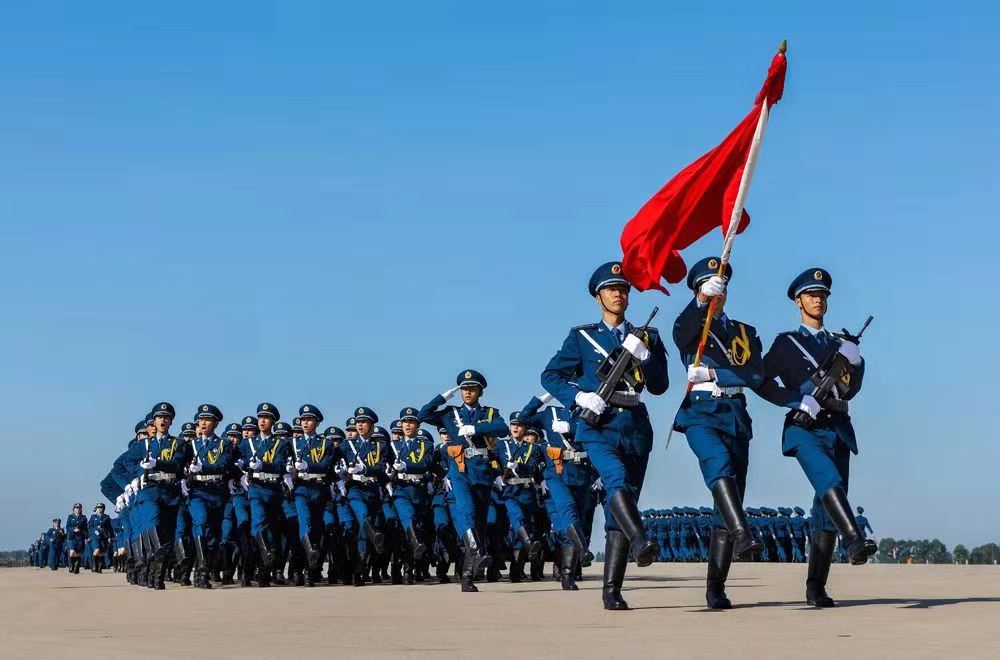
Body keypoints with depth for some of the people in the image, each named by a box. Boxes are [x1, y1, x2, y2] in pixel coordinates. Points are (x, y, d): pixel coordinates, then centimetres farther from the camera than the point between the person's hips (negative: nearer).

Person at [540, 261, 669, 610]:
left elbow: (660, 385, 9)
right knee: (617, 479, -32)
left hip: (635, 425, 3)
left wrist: (643, 355, -8)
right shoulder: (582, 336, 11)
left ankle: (612, 590, 0)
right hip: (599, 424, -3)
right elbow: (550, 375, 6)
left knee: (618, 508, 0)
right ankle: (640, 542, -52)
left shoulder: (647, 337, 17)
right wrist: (580, 397, -10)